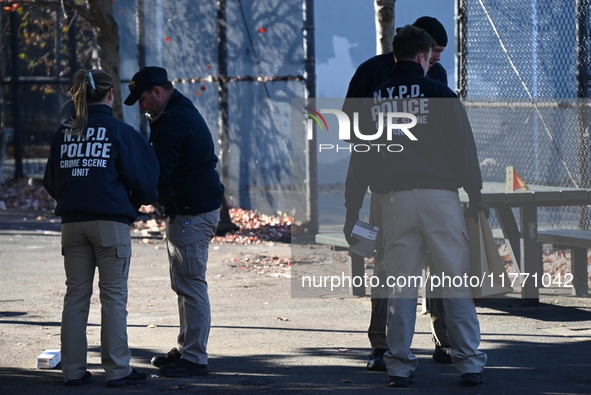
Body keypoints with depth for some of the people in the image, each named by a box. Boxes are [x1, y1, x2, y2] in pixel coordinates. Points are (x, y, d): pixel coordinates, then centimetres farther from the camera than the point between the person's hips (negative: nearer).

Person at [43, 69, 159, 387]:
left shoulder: (64, 132, 5)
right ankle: (117, 370, 1)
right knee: (114, 296, 1)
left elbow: (51, 182, 10)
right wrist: (140, 200, 15)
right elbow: (141, 179, -5)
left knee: (75, 295, 9)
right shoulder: (120, 131, -7)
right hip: (111, 221, -4)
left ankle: (73, 370, 11)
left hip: (72, 223, 4)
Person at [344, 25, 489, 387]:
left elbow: (359, 158, 11)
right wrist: (476, 195, 4)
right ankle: (470, 363, -2)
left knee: (401, 285, 6)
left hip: (395, 200, 3)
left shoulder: (374, 101, 11)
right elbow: (464, 146, -2)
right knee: (456, 281, 1)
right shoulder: (438, 93, 0)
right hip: (439, 195, -3)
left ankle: (400, 366, 4)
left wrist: (352, 209, 14)